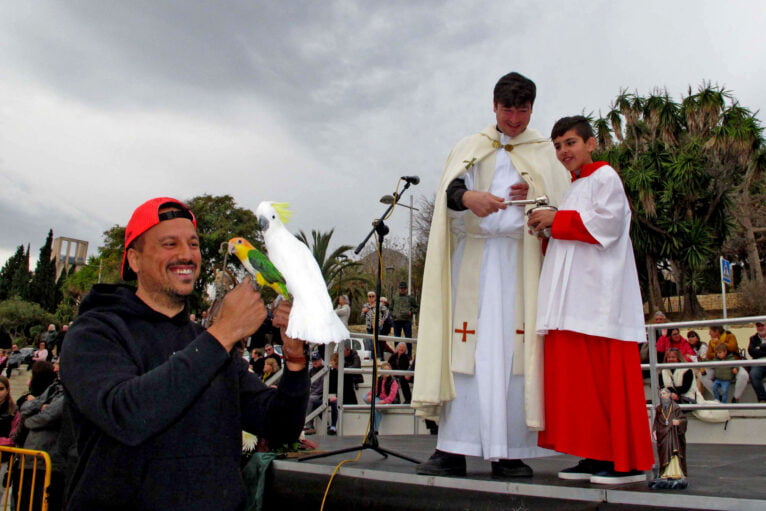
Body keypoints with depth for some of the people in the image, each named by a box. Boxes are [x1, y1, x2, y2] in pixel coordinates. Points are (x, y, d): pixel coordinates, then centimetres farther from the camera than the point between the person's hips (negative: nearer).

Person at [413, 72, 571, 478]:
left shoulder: (546, 153, 17)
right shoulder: (470, 148, 16)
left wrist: (535, 194, -11)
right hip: (473, 258, 0)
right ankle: (453, 449, -1)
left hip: (521, 260, 0)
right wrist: (468, 196, -23)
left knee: (515, 351, -4)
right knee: (465, 349, -4)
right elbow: (448, 189, -1)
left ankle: (509, 452, 2)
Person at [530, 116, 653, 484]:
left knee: (608, 376, -9)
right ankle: (596, 456, 9)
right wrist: (547, 227, 12)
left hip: (602, 299, -8)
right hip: (574, 300, 8)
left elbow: (605, 221, -13)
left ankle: (628, 461, -2)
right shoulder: (573, 189, 26)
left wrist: (557, 220, -9)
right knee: (578, 376, 4)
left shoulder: (605, 177, 2)